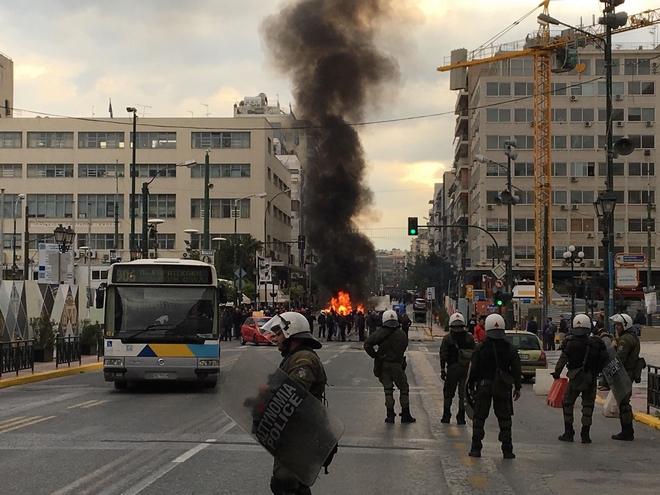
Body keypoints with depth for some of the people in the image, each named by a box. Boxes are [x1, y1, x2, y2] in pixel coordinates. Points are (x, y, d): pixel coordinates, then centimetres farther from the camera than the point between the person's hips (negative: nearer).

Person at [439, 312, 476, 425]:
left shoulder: (447, 338, -4)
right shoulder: (469, 338, 2)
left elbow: (443, 356, -5)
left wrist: (442, 370, -1)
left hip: (453, 368, -2)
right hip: (466, 369, 2)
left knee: (448, 393, 12)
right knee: (463, 393, 6)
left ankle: (446, 415, 14)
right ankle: (461, 417, 5)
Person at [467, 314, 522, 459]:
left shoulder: (480, 348, -5)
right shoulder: (510, 348, 0)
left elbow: (473, 369, -3)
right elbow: (516, 369, 3)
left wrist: (471, 386, 6)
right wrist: (517, 387, 12)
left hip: (483, 386, -1)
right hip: (502, 387, 1)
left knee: (479, 418, 6)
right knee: (504, 419, 9)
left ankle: (476, 448, 4)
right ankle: (507, 450, 6)